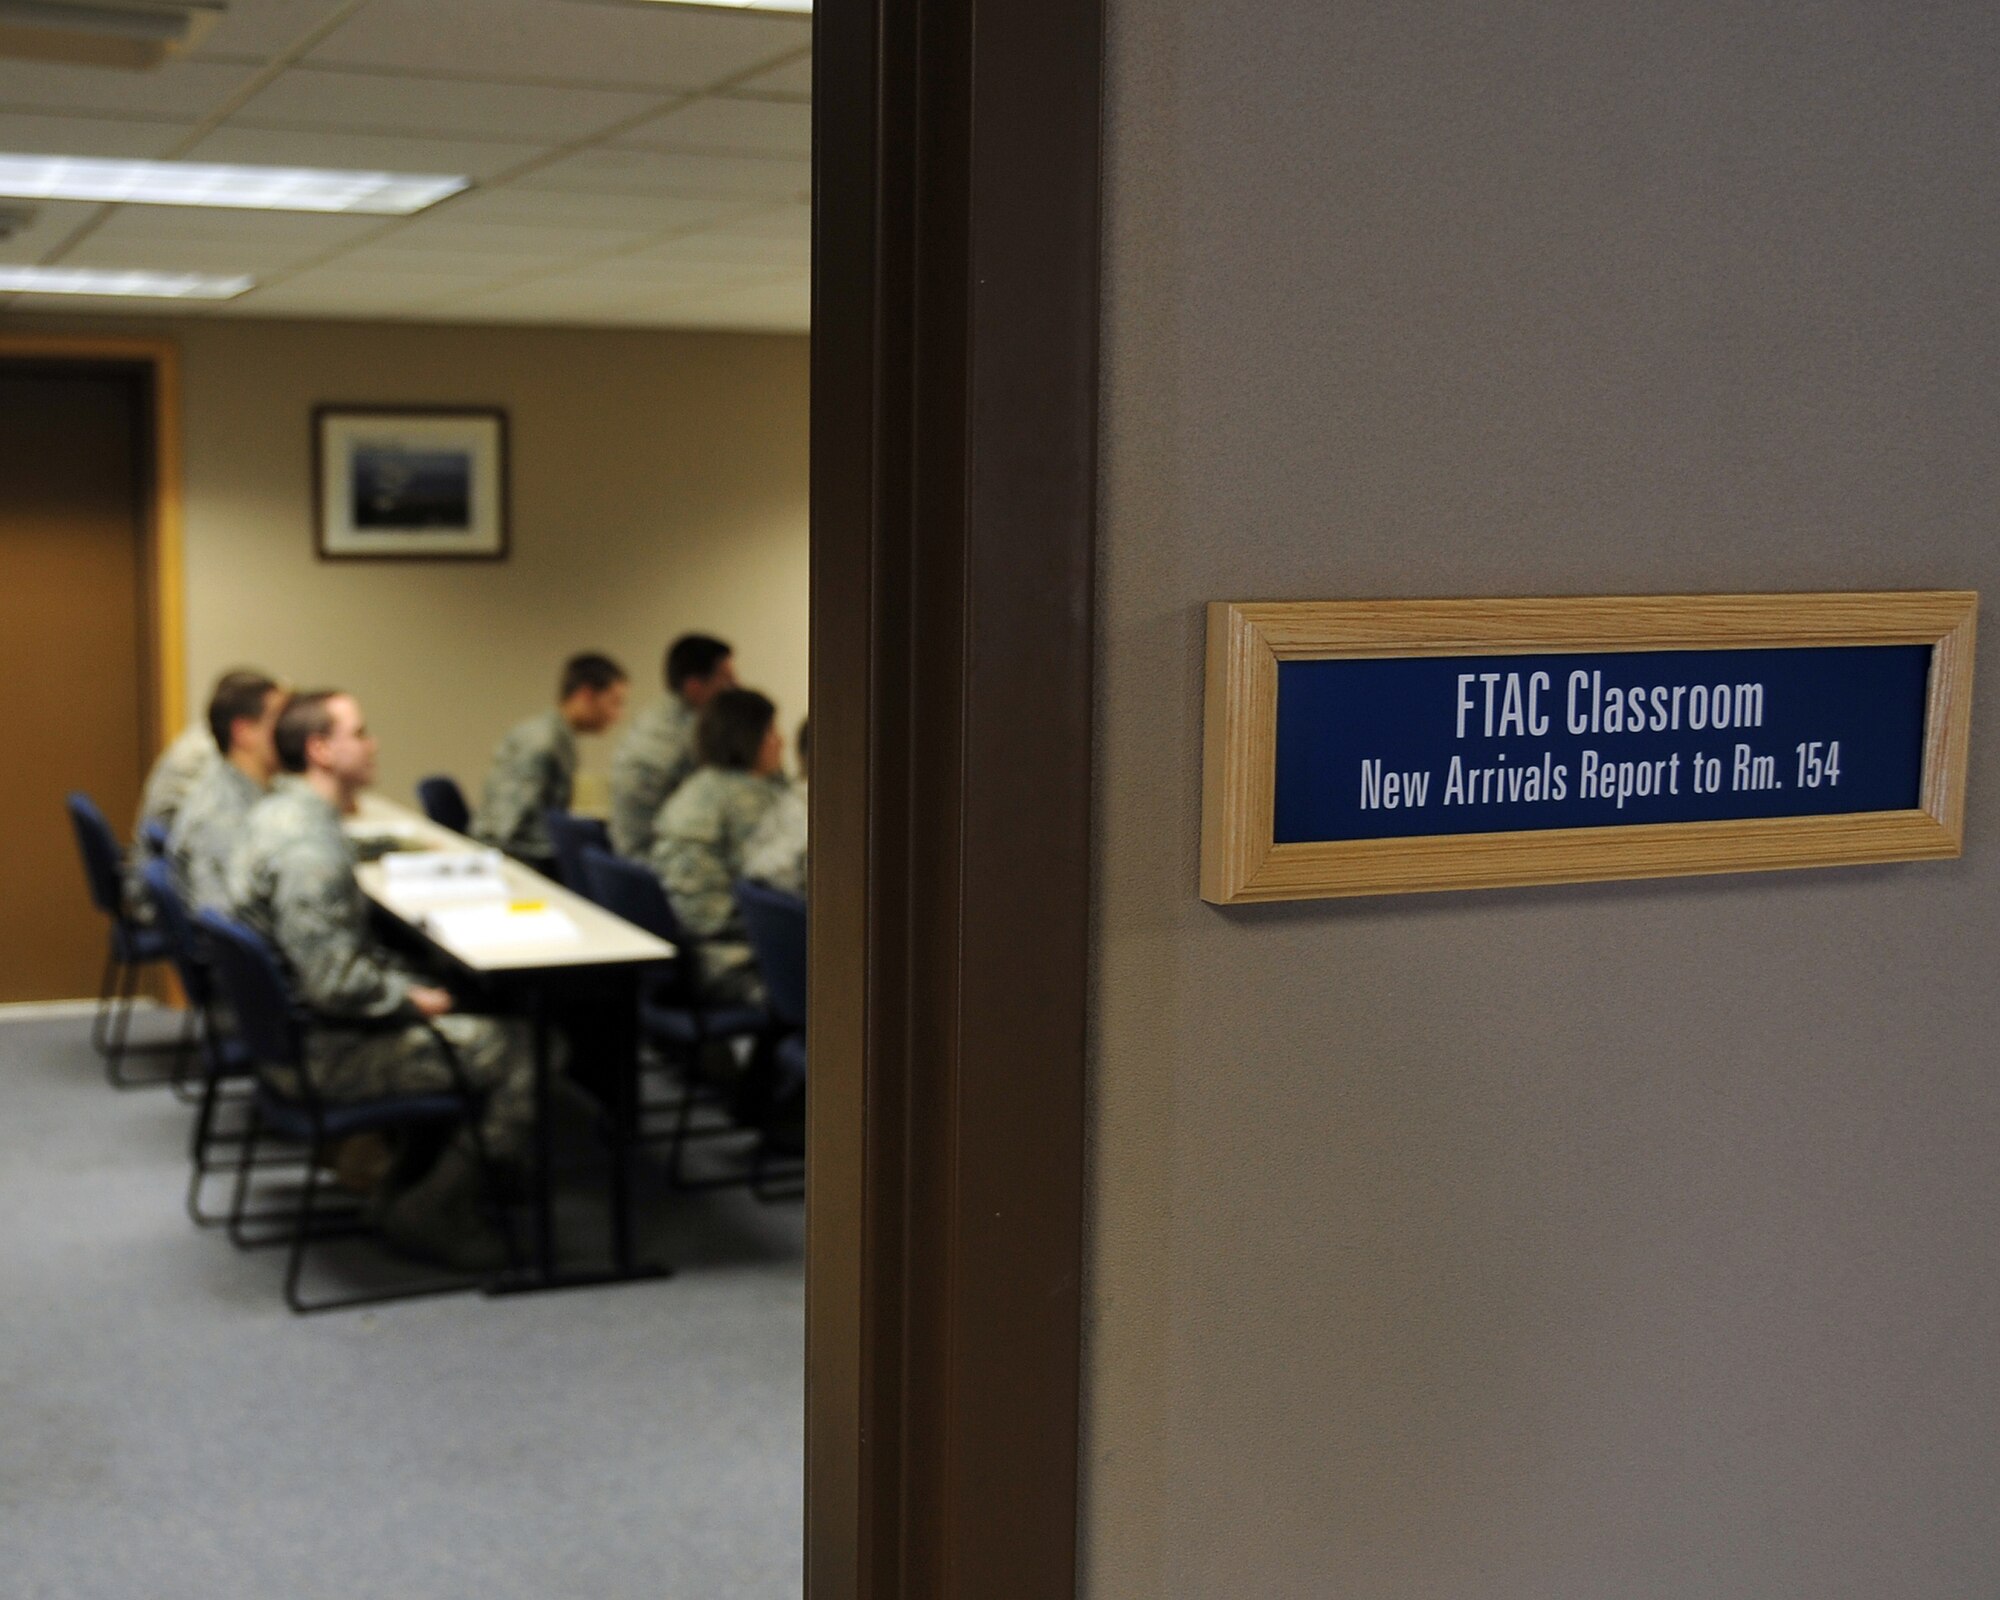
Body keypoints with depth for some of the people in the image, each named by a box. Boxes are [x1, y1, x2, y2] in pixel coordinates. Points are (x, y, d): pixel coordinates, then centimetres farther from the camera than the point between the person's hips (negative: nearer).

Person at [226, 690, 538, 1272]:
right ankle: (433, 1211, 1)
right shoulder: (309, 848, -26)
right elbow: (334, 983, -30)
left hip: (290, 1022, 11)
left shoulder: (278, 811, 8)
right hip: (325, 1053, -11)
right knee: (523, 1050, -12)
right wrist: (413, 998, -15)